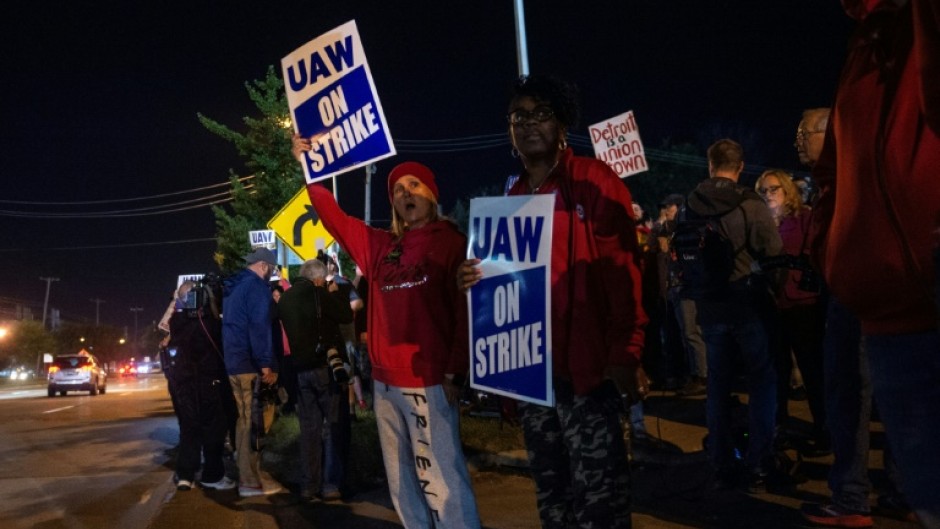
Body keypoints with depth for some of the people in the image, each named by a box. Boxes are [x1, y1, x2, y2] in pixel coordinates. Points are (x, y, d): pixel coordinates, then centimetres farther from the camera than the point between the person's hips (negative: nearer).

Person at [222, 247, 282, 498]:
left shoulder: (233, 286, 18)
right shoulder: (257, 286, -11)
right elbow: (260, 327, -20)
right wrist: (266, 364, -20)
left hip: (233, 361, 9)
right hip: (250, 363, -9)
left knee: (244, 419, 16)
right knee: (253, 422, -4)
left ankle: (246, 474, 23)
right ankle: (251, 480, 1)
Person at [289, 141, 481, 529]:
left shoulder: (451, 242, -2)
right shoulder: (380, 246, 12)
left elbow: (466, 311, -8)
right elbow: (334, 218, 18)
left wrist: (455, 373, -14)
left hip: (428, 382, -6)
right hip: (384, 382, 6)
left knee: (441, 482, -7)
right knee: (401, 483, 14)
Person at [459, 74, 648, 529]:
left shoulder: (594, 182, -4)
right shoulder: (511, 199, 15)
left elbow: (621, 271, -11)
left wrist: (625, 354, -19)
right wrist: (476, 279, -2)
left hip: (585, 363, -6)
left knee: (598, 491, -3)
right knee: (550, 488, 17)